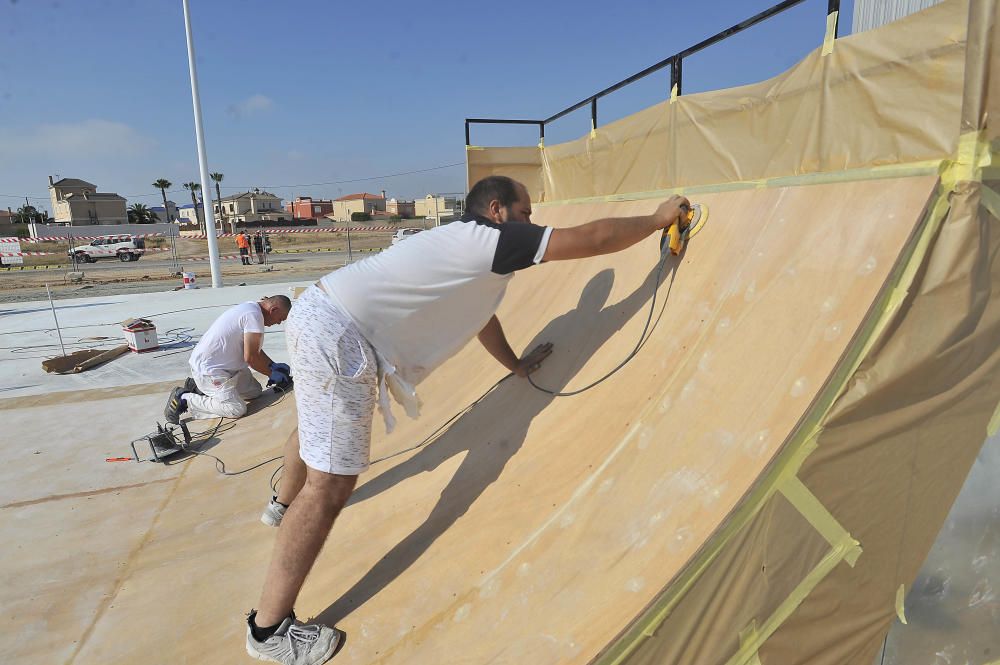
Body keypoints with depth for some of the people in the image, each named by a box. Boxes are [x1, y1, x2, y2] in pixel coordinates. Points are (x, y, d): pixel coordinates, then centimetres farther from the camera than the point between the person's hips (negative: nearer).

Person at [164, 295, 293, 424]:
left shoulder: (250, 308, 9)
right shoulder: (254, 315, -23)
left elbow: (254, 349, 20)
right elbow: (250, 357, -22)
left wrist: (273, 365, 14)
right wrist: (272, 374, -8)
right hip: (207, 369, -11)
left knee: (255, 392, 11)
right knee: (237, 409, -17)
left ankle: (199, 387, 17)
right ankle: (184, 398, -4)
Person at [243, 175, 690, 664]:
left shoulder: (466, 247, 19)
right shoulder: (493, 237, -9)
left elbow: (479, 313, 34)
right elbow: (593, 238, -8)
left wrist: (515, 364, 45)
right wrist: (659, 218, 7)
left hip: (317, 313, 11)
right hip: (338, 335, -11)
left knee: (314, 428, 33)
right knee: (331, 481, -8)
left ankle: (284, 506, 62)